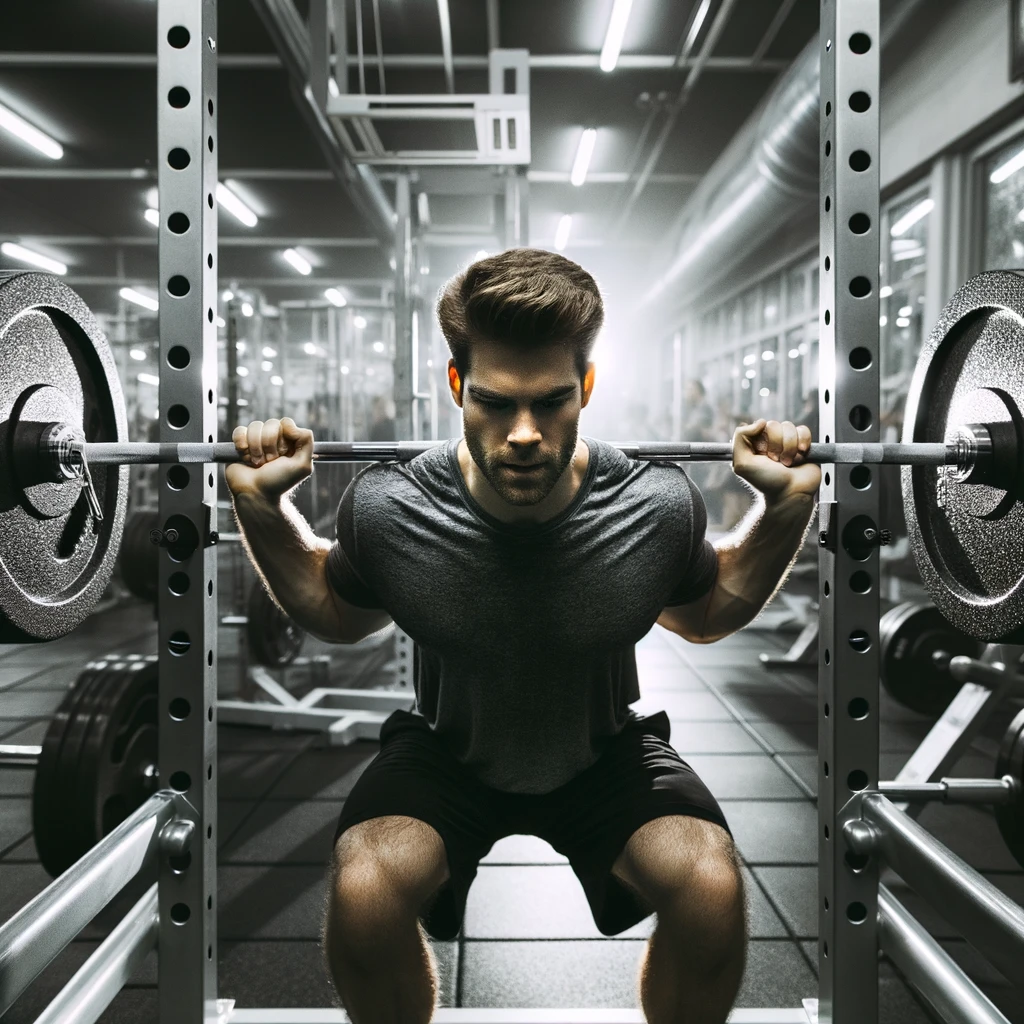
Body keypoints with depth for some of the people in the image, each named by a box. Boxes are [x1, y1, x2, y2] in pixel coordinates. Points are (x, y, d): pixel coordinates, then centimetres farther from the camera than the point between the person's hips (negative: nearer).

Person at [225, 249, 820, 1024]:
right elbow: (338, 616, 0)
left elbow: (706, 616, 1)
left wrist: (789, 504, -14)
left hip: (606, 753, 1)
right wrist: (262, 506, -15)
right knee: (363, 890, -28)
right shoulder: (389, 510, -24)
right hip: (448, 754, 0)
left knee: (713, 887, -26)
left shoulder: (659, 507, -24)